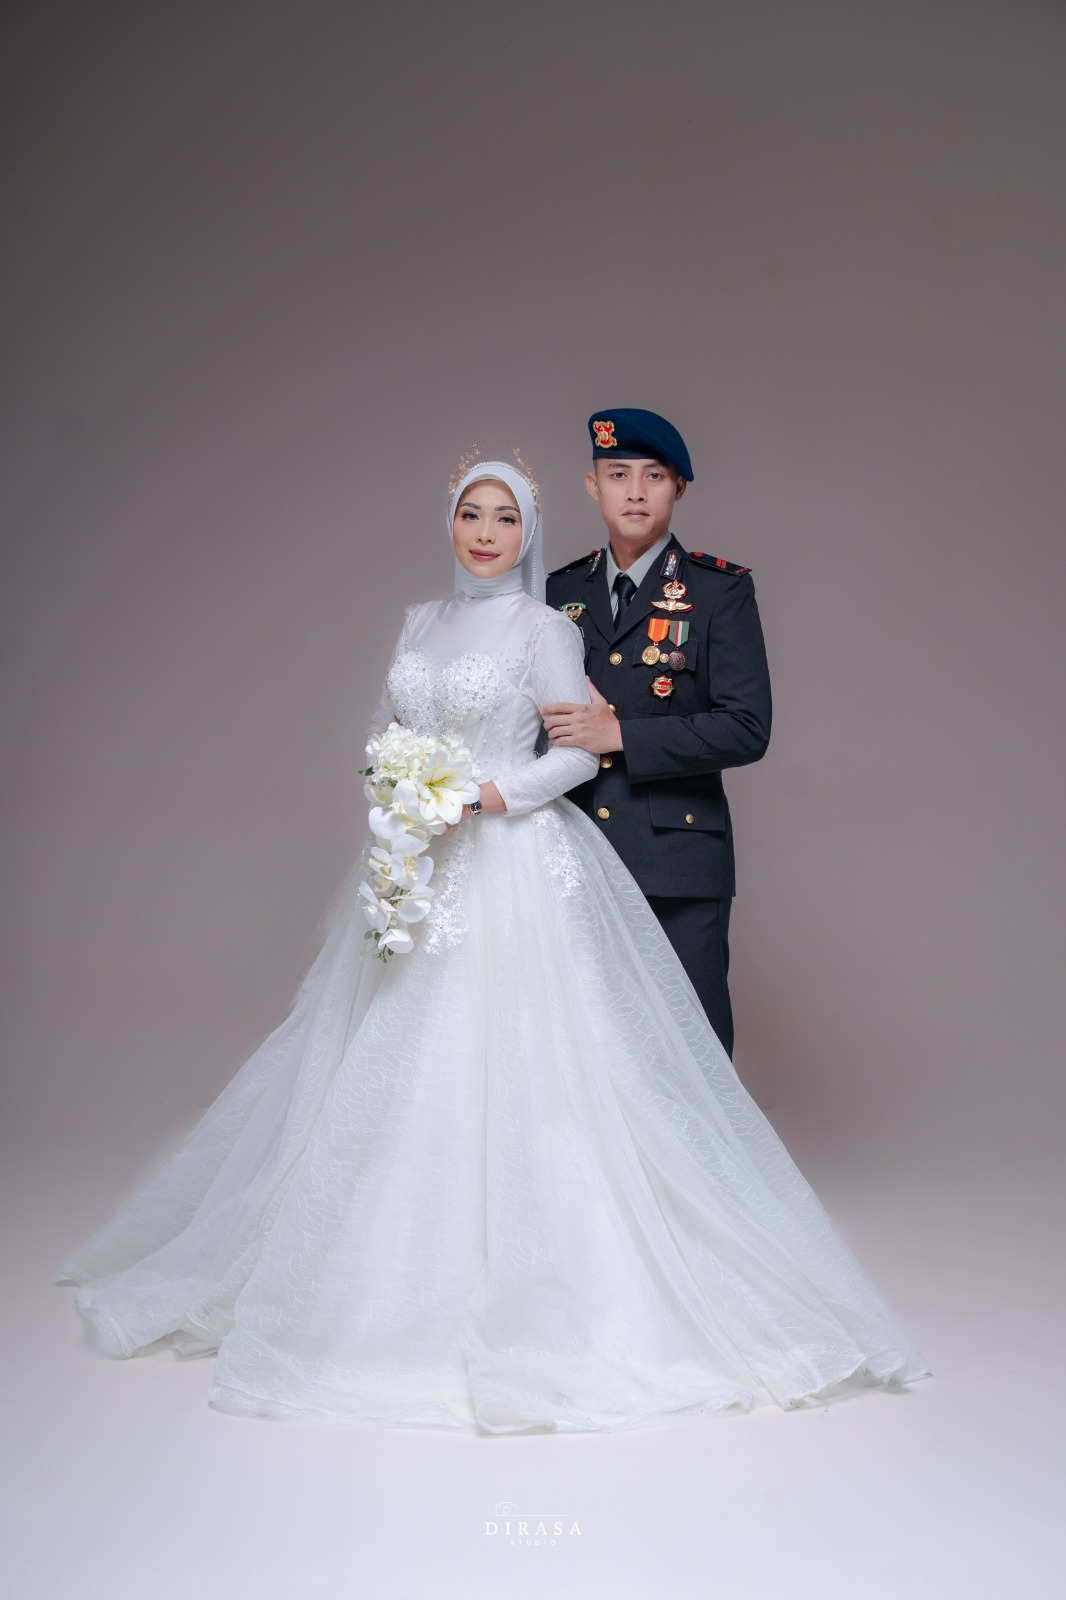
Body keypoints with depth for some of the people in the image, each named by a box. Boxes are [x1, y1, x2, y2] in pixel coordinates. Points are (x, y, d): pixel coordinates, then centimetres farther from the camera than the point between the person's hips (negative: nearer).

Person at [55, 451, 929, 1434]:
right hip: (418, 871, 6)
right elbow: (385, 730, 18)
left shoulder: (545, 627, -3)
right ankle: (400, 1273, 18)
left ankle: (527, 1292, 3)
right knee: (397, 1068, 6)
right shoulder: (421, 622, 14)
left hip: (515, 864, -6)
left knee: (513, 1068, -7)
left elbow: (579, 753, -7)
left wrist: (481, 794, -16)